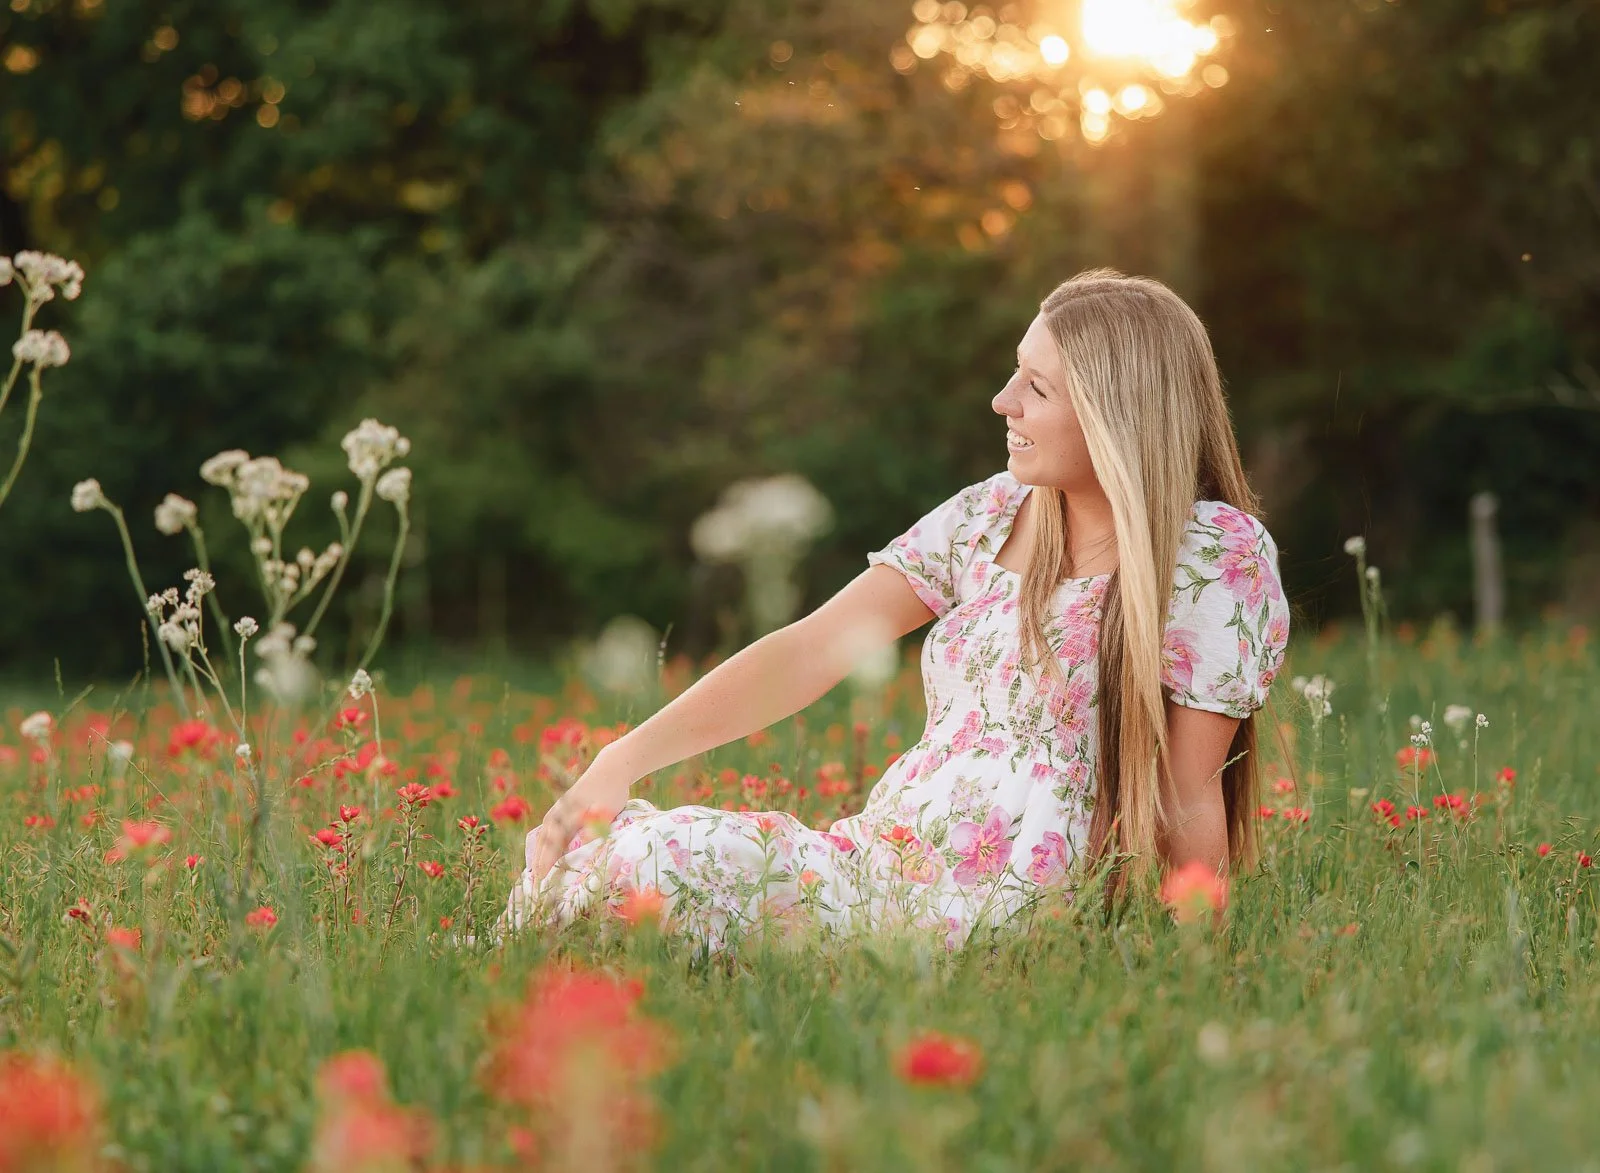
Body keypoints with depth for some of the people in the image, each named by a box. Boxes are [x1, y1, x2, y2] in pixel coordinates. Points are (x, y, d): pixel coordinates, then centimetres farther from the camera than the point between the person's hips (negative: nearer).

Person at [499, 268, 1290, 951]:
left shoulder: (1217, 553, -7)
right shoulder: (994, 515, 9)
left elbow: (1190, 799, -5)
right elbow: (811, 650, 2)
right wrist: (623, 762, -7)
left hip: (1000, 922, -6)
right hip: (872, 862, 6)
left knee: (661, 859, -25)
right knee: (597, 846, -17)